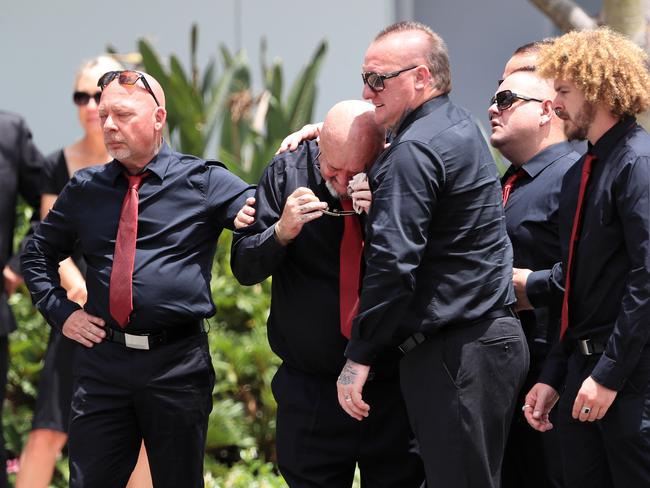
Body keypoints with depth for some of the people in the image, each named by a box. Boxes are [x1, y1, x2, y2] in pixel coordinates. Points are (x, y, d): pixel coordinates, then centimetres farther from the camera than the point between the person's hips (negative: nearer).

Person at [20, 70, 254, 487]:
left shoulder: (203, 181, 1)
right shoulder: (85, 189, 10)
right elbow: (38, 255, 23)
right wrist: (60, 311, 9)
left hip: (179, 363, -3)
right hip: (102, 360, 3)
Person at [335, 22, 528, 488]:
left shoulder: (416, 149, -15)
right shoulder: (459, 125, 17)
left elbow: (392, 262, -20)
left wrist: (358, 357, -15)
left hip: (454, 354, -10)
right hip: (495, 336, 10)